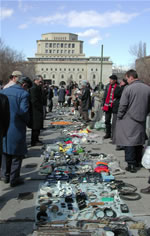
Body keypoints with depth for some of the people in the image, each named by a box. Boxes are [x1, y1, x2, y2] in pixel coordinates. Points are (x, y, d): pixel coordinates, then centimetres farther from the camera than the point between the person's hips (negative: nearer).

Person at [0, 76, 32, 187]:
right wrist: (27, 121, -3)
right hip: (16, 128, -6)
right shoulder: (24, 94, -13)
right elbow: (23, 112, -21)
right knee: (17, 154, 7)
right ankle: (14, 179, 13)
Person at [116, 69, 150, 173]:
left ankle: (131, 164, 2)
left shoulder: (128, 88, -14)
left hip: (129, 120, -5)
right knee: (139, 141, 17)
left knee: (129, 141, 1)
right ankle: (138, 162, 27)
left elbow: (123, 105, -12)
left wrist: (119, 117, 0)